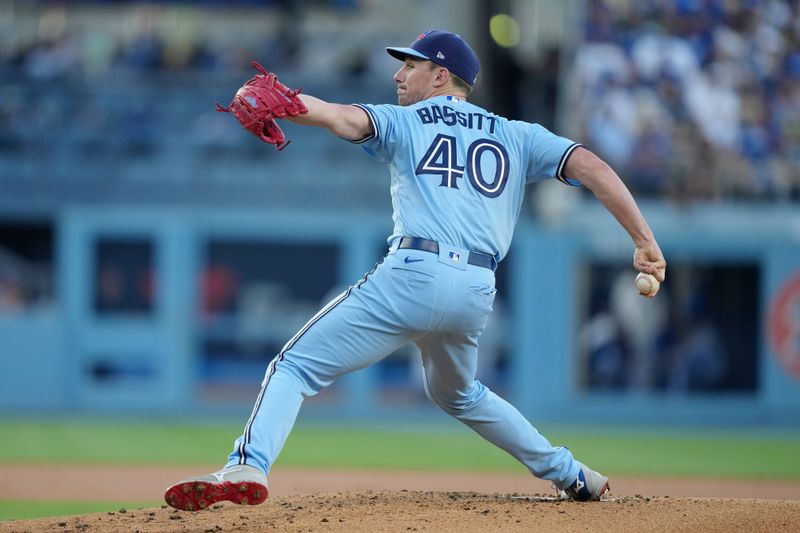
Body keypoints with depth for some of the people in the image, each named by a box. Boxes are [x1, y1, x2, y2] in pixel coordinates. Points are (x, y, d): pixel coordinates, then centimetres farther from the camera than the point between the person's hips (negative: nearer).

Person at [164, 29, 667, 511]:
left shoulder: (403, 122, 14)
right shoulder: (518, 137, 23)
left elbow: (340, 116, -6)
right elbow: (591, 165, 10)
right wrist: (645, 241, 6)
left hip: (414, 274, -5)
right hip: (478, 292, 5)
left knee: (296, 366, -3)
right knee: (456, 393, 34)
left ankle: (249, 466, -27)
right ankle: (570, 475, 32)